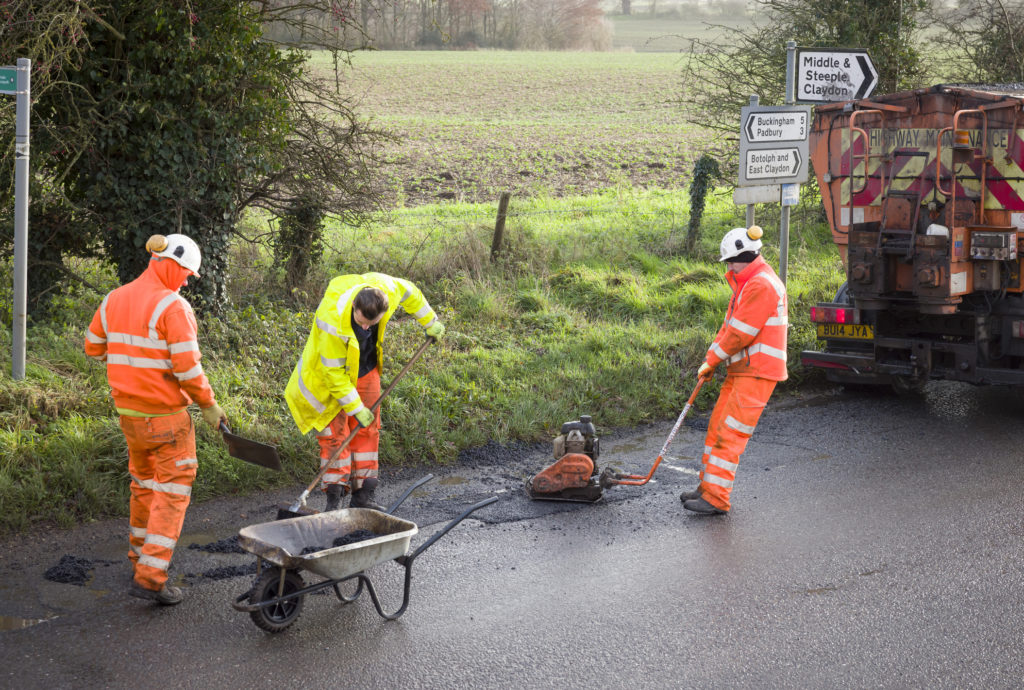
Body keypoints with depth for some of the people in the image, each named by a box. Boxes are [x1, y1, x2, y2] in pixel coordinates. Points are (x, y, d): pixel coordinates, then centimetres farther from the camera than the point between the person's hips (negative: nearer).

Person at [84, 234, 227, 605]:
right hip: (165, 413, -7)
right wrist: (209, 405, -9)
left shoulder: (114, 300, 4)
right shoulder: (174, 306, -18)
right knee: (173, 490, 1)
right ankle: (149, 577, -4)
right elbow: (187, 367, -21)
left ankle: (141, 556, 35)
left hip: (127, 408, 7)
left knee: (144, 481, 24)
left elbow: (94, 348, 14)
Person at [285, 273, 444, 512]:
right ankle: (334, 498, 1)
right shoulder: (333, 322, -39)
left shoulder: (384, 288, -26)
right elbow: (334, 372, -29)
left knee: (367, 431, 6)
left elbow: (410, 293, 0)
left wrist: (430, 322, 10)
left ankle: (362, 496, 13)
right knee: (335, 432, -7)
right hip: (332, 375, -5)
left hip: (366, 371, 5)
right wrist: (356, 407, -25)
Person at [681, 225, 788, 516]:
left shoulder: (762, 286, -17)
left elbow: (741, 333, -19)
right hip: (741, 369, 10)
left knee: (730, 434, -10)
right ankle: (708, 487, 21)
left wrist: (712, 360, -8)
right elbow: (730, 325, 20)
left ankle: (717, 499, -7)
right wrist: (710, 360, 9)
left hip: (757, 372, -10)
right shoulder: (749, 283, 19)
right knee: (717, 427, 13)